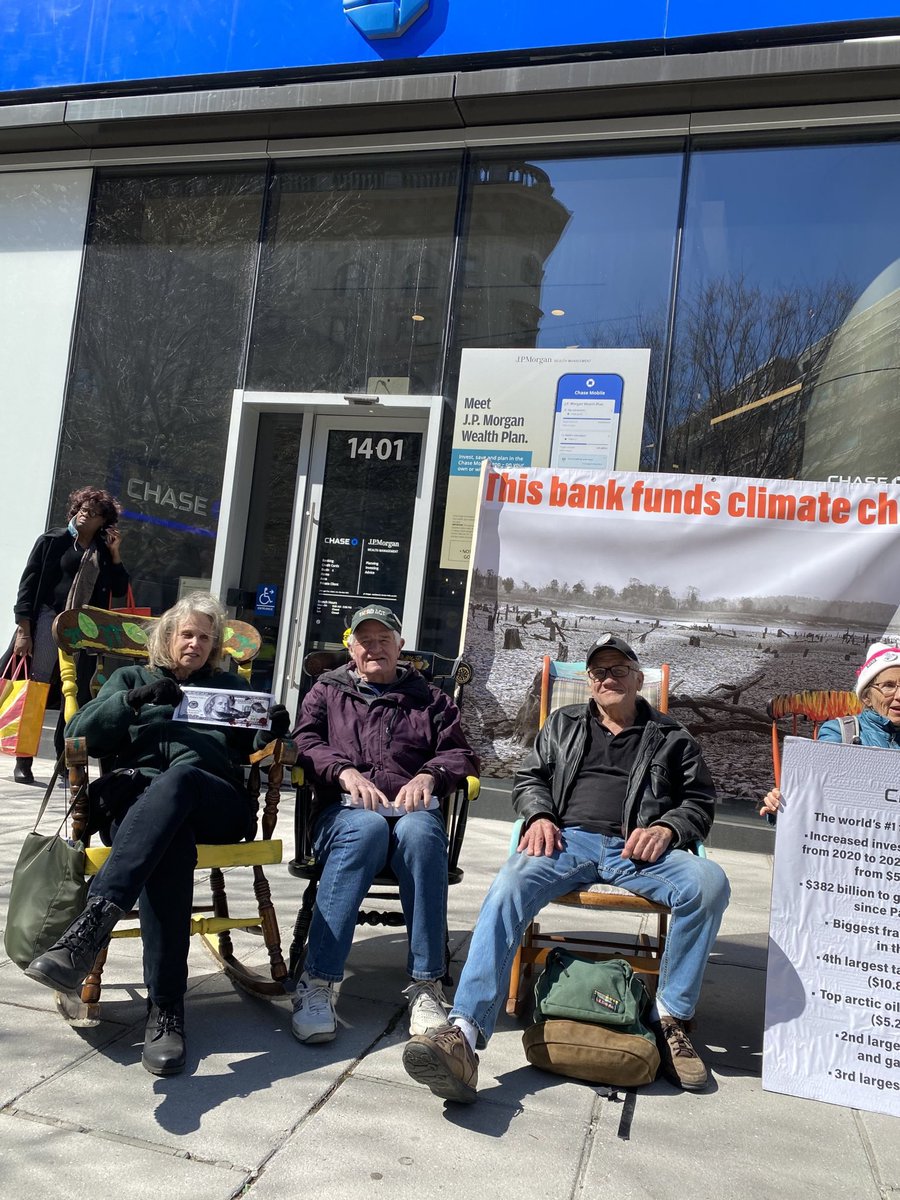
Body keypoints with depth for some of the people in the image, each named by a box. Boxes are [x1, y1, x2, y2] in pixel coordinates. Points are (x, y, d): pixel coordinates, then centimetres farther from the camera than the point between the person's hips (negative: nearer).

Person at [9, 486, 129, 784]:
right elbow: (28, 585, -1)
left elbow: (120, 590, 8)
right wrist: (23, 630, -8)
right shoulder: (51, 541, 3)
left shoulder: (104, 551, 11)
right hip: (48, 621, -3)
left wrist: (115, 553, 1)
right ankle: (23, 761, 4)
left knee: (78, 695, 2)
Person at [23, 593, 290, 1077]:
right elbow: (79, 733, 12)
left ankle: (91, 923, -56)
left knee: (178, 777, -39)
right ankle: (165, 1010, -46)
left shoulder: (231, 686, 31)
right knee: (171, 839, -39)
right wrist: (135, 700, -6)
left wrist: (272, 733, -1)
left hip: (218, 805, 0)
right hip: (139, 800, 0)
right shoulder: (132, 678, 28)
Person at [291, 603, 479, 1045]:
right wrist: (346, 773, -10)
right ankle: (316, 983, -38)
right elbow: (305, 743, 9)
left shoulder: (429, 698, 24)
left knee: (420, 832, -37)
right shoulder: (327, 691, 23)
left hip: (412, 808, 1)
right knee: (368, 828, -38)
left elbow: (460, 754, 16)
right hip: (345, 810, -1)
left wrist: (429, 776, -5)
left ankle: (425, 987, -34)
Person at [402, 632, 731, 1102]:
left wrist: (666, 828, -2)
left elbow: (701, 801, 19)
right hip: (568, 839, 0)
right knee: (509, 886, -33)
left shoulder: (670, 738, 23)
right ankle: (464, 1032, -45)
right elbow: (529, 778, 22)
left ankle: (670, 1018, -17)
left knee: (708, 882, -30)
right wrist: (539, 816, -1)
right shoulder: (563, 724, 27)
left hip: (638, 850, 0)